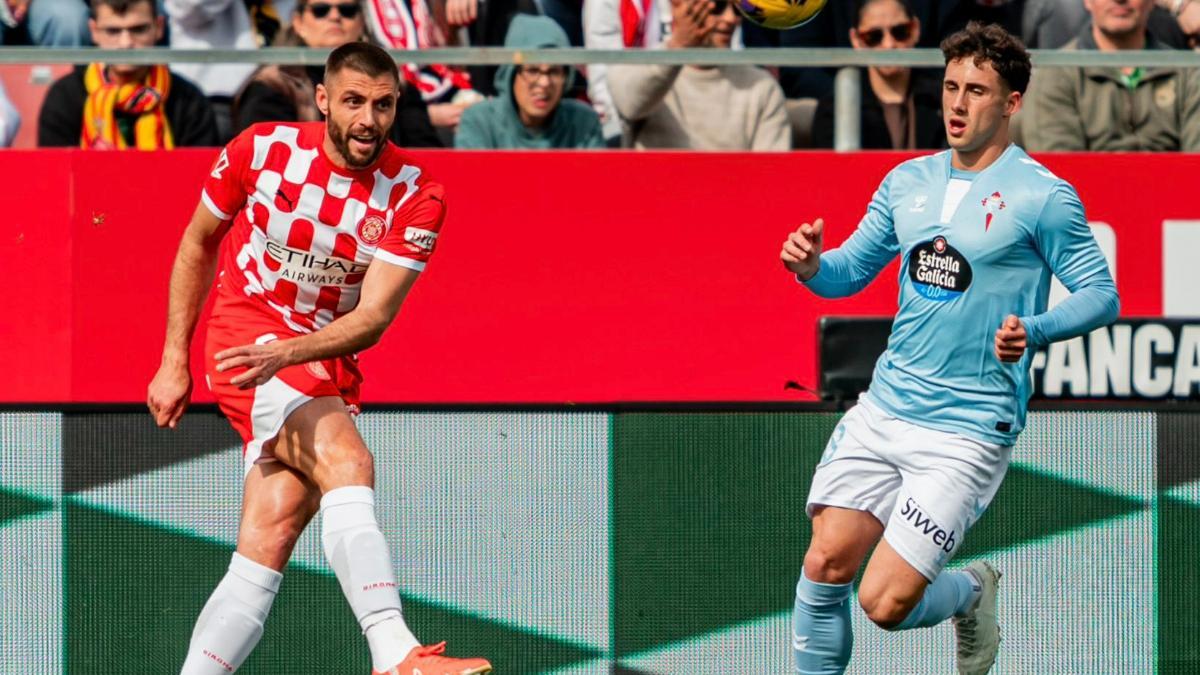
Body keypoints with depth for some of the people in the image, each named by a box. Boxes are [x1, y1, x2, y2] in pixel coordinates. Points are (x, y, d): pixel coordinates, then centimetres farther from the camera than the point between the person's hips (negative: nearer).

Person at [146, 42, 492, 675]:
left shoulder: (415, 195, -7)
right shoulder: (260, 150, -6)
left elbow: (372, 318, -14)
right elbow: (198, 244, 11)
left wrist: (286, 353, -31)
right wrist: (174, 361, 12)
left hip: (327, 369, 3)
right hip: (246, 332, -3)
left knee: (269, 543, -7)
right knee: (347, 463, -29)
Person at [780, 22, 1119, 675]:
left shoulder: (1041, 195, -8)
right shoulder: (907, 181, 9)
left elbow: (1100, 294, -6)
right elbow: (852, 270, 18)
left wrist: (1034, 331, -24)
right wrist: (814, 265, -6)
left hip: (967, 430, -5)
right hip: (883, 411, 5)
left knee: (886, 604, -10)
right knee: (825, 564, -5)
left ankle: (971, 592, 23)